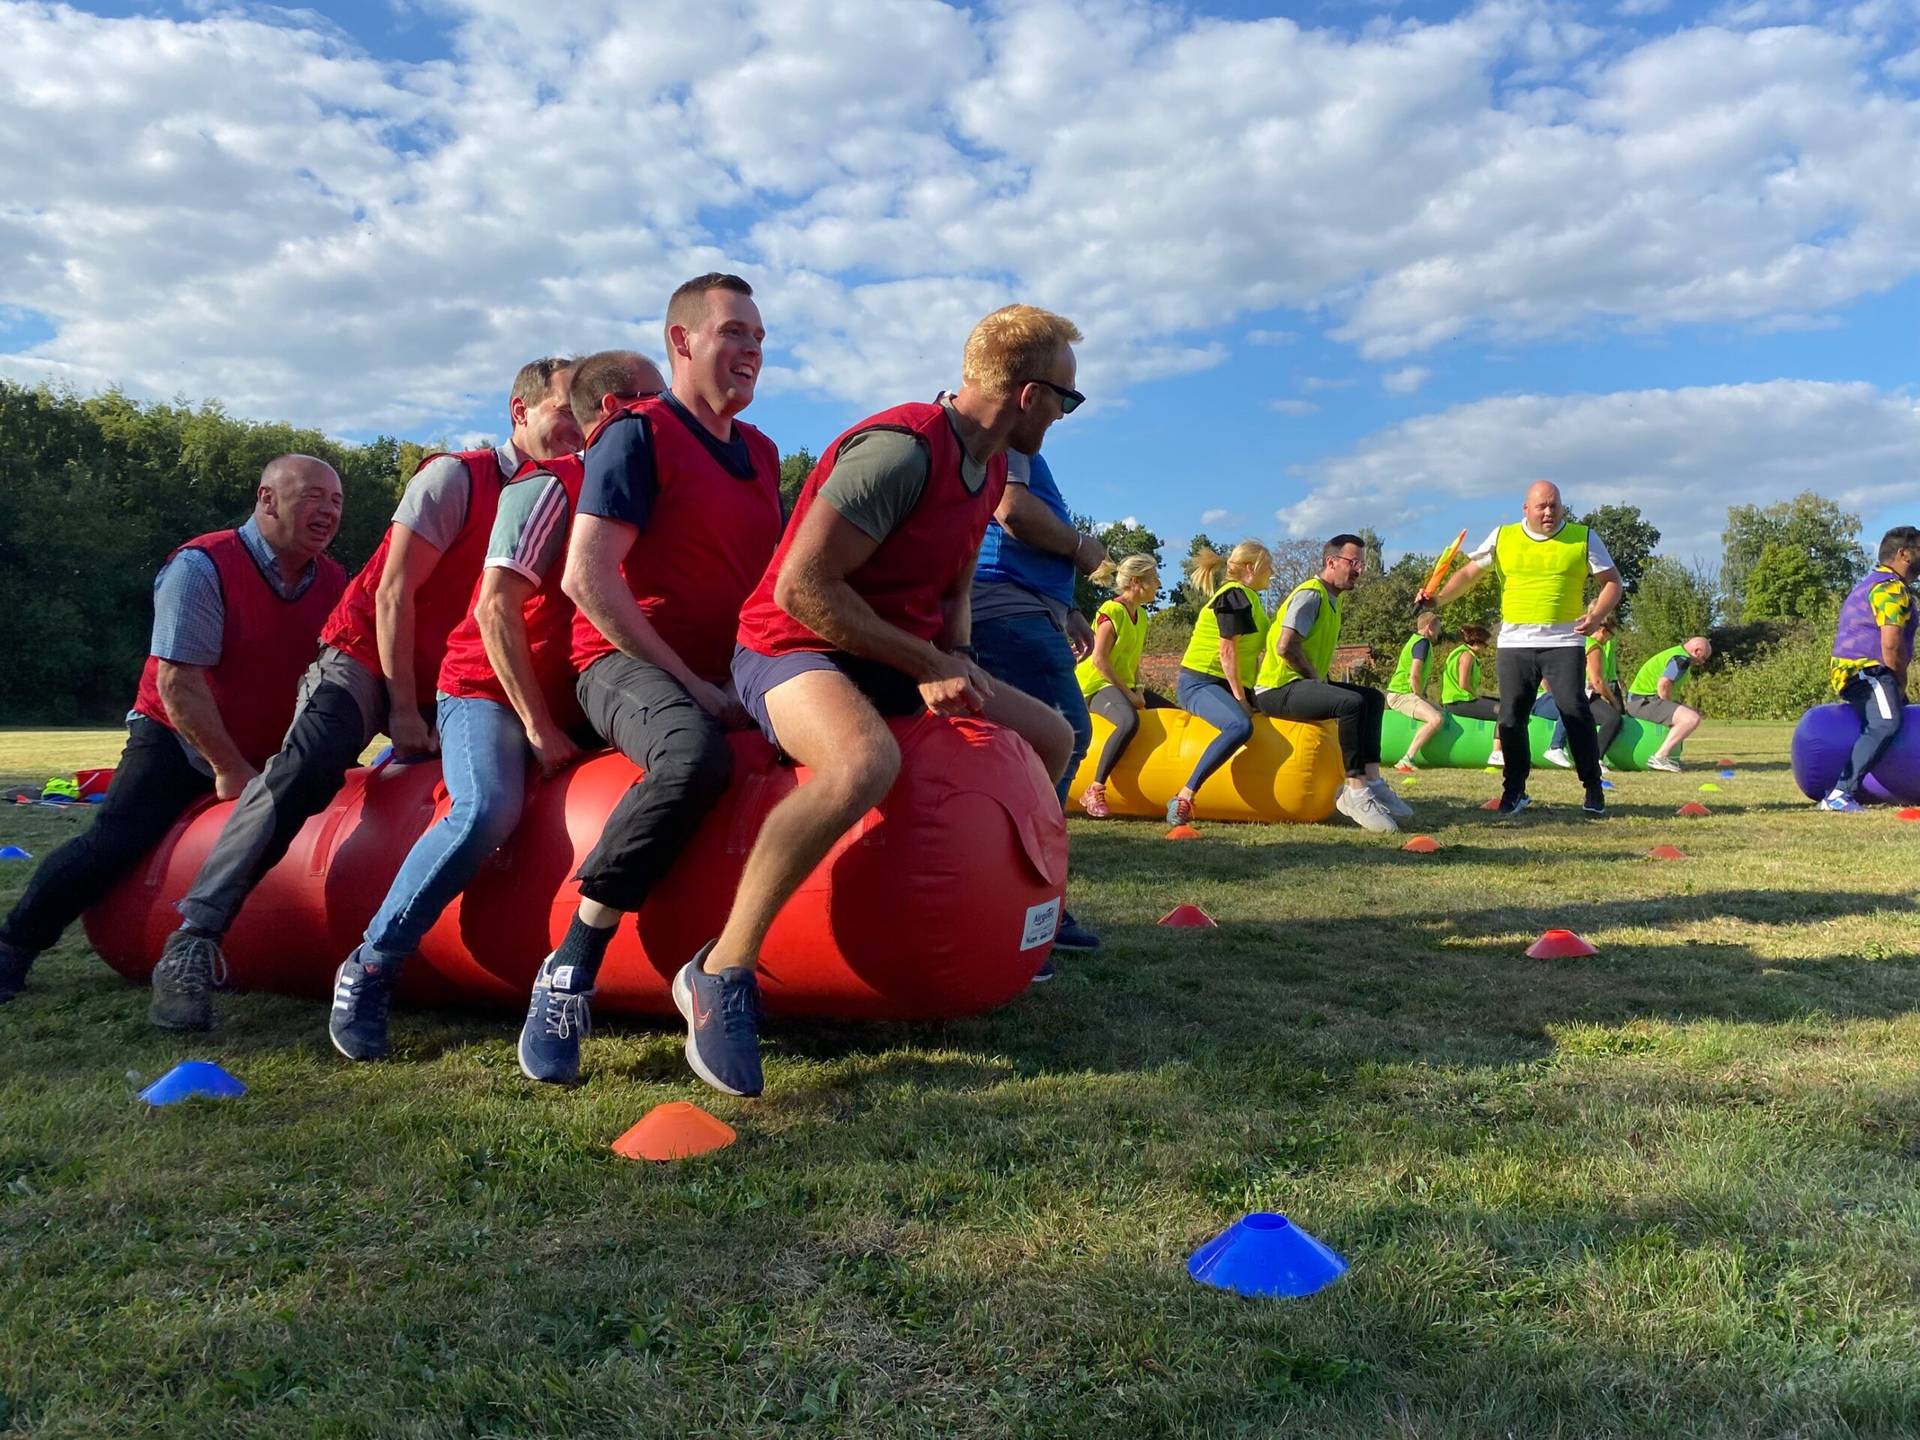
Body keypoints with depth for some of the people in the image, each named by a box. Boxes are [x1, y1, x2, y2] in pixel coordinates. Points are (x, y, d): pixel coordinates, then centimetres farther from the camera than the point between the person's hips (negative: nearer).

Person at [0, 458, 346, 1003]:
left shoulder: (334, 582, -2)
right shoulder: (202, 567, -19)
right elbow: (177, 680, -23)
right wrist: (228, 769, -22)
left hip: (271, 755, 6)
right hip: (178, 743, -6)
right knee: (111, 845, -16)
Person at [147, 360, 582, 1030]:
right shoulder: (456, 477, -10)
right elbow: (395, 590, -13)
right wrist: (403, 710, -15)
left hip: (449, 682, 8)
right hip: (368, 656, -7)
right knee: (306, 766, -27)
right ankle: (192, 942, -29)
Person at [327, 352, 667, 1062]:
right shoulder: (550, 487, -9)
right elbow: (496, 609, -16)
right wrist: (539, 728, -17)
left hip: (570, 703, 7)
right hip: (488, 689, -7)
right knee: (488, 809, -32)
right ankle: (367, 971, -15)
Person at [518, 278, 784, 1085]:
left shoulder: (761, 453, 18)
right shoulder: (639, 434, -4)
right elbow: (587, 578, -14)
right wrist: (692, 684, -15)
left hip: (730, 672, 8)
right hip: (629, 663, -8)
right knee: (696, 756, -38)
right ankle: (570, 972, -26)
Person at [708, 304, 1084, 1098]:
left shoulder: (988, 468, 8)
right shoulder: (902, 448, -22)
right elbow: (800, 587, -25)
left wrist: (956, 658, -1)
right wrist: (928, 662, -20)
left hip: (897, 661, 10)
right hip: (793, 649, -10)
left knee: (1051, 737, 12)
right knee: (867, 762, -41)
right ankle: (722, 973, -28)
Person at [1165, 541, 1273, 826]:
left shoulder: (1248, 598, 21)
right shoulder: (1235, 595, -10)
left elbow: (1251, 655, 20)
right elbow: (1228, 652, -17)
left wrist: (1248, 697, 9)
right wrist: (1241, 699, -17)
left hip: (1225, 686, 11)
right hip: (1199, 683, -11)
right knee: (1240, 726, -36)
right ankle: (1183, 798, -37)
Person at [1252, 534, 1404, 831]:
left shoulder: (1332, 598, 19)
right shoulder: (1311, 594, -12)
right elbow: (1285, 646, -23)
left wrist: (1323, 681, 8)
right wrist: (1318, 680, -13)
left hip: (1302, 684, 11)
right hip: (1276, 689, -11)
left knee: (1373, 698, 9)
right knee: (1351, 702, -30)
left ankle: (1372, 782, 1)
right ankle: (1356, 792, -25)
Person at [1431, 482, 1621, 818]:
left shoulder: (1584, 538, 4)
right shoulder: (1502, 537, 8)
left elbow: (1611, 582, 4)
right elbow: (1468, 574, 12)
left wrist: (1597, 615, -14)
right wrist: (1438, 599, -3)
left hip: (1564, 642, -2)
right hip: (1513, 643, 2)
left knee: (1575, 712, -8)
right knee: (1512, 717, 3)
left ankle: (1593, 791, 2)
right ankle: (1514, 790, 15)